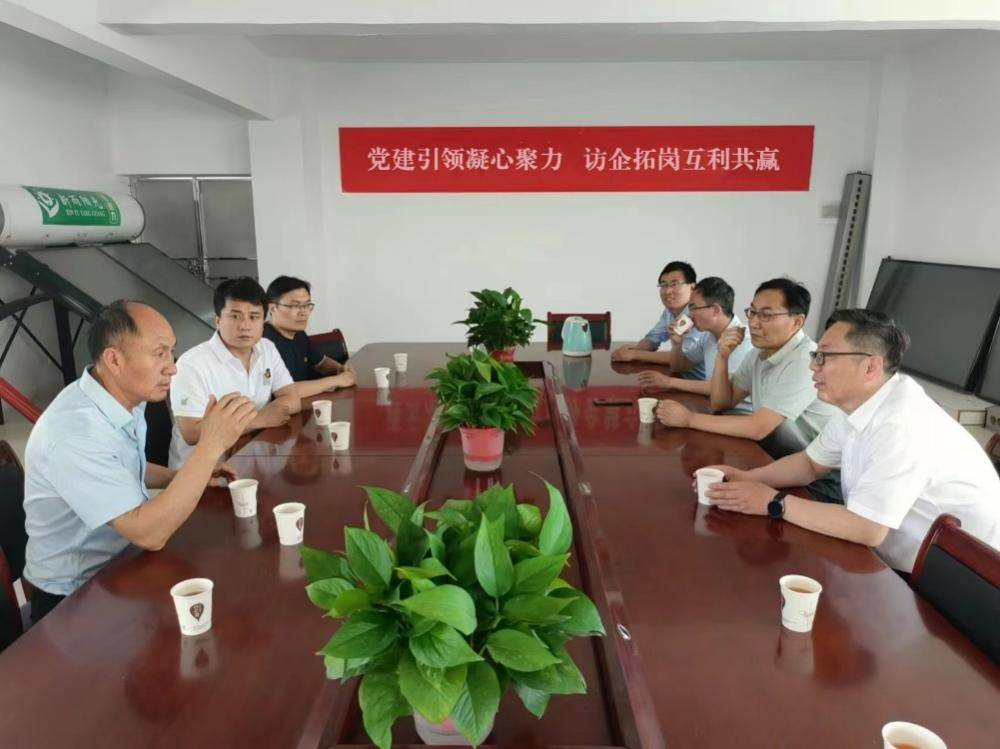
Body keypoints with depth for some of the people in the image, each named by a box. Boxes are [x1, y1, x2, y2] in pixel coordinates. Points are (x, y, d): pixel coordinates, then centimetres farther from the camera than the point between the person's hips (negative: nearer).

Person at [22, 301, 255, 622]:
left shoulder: (127, 400, -1)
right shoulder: (74, 432, -29)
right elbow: (149, 533, -33)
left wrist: (189, 475, 3)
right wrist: (210, 447, -36)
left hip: (119, 565, 8)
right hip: (76, 595, -8)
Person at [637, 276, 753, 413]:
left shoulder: (742, 340, -19)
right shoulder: (709, 335, 7)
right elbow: (679, 367, 18)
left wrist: (669, 382, -24)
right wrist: (677, 343, -2)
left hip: (739, 414, -7)